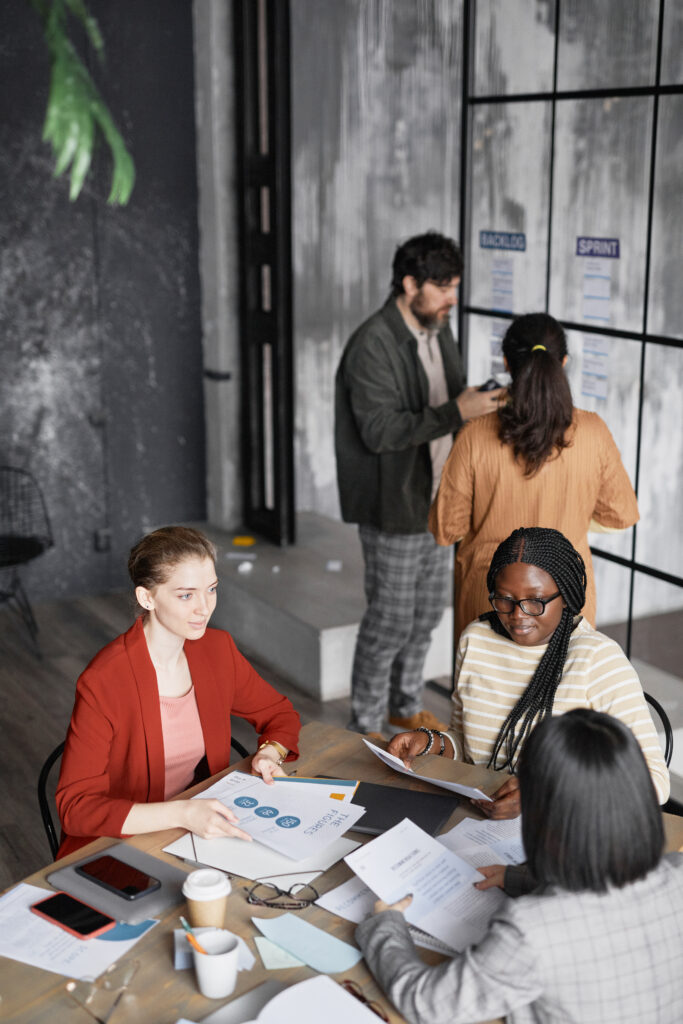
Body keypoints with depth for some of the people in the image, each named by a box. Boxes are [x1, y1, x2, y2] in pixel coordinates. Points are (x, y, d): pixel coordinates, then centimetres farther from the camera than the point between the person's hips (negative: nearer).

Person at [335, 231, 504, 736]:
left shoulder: (439, 332, 6)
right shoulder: (373, 345, -22)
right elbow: (379, 430, -28)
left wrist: (481, 404, -4)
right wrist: (456, 412, -33)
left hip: (436, 499, 9)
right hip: (394, 506, -8)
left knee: (430, 609, 19)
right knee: (391, 619, 2)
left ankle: (405, 705, 38)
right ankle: (365, 725, 20)